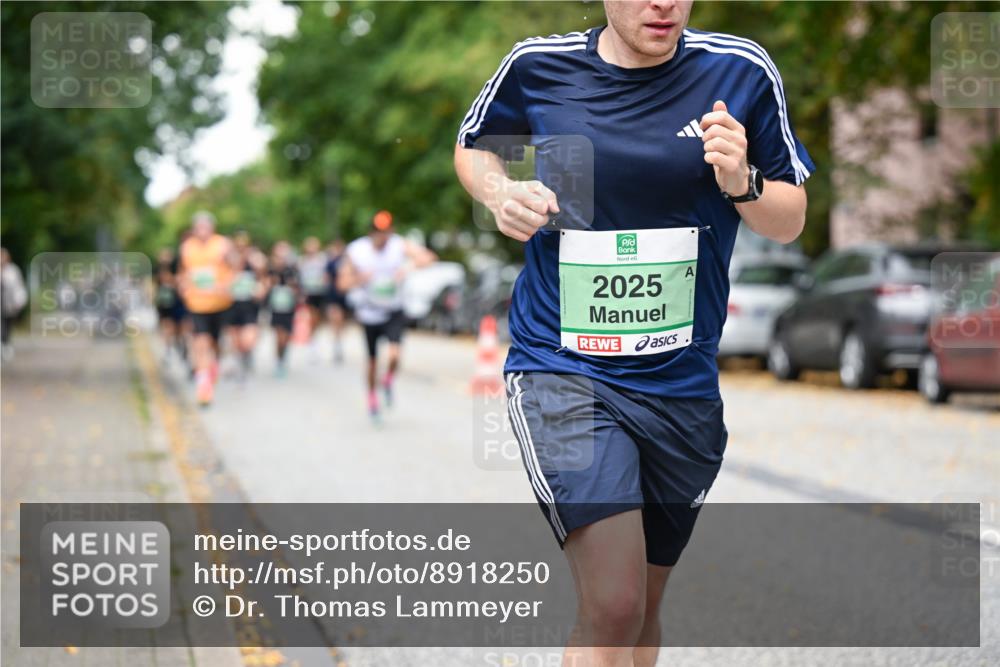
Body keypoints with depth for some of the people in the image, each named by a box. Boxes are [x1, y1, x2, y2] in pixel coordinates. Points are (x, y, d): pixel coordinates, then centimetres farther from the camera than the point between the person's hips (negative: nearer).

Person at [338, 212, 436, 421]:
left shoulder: (400, 246, -12)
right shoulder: (355, 251, -10)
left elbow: (428, 257, -24)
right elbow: (343, 282, -5)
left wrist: (409, 266, -42)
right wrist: (359, 279, -25)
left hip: (394, 311, -1)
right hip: (369, 313, 1)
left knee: (394, 354, -21)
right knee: (372, 361, 8)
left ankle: (388, 381, 11)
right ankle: (372, 395, 34)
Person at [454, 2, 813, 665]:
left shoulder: (741, 71, -3)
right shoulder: (538, 66, -4)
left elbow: (790, 222, 7)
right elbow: (474, 146, 17)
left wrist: (742, 183, -15)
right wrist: (500, 193, -5)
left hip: (682, 380, 3)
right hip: (560, 367, -3)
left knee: (642, 609, 15)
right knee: (613, 606, -19)